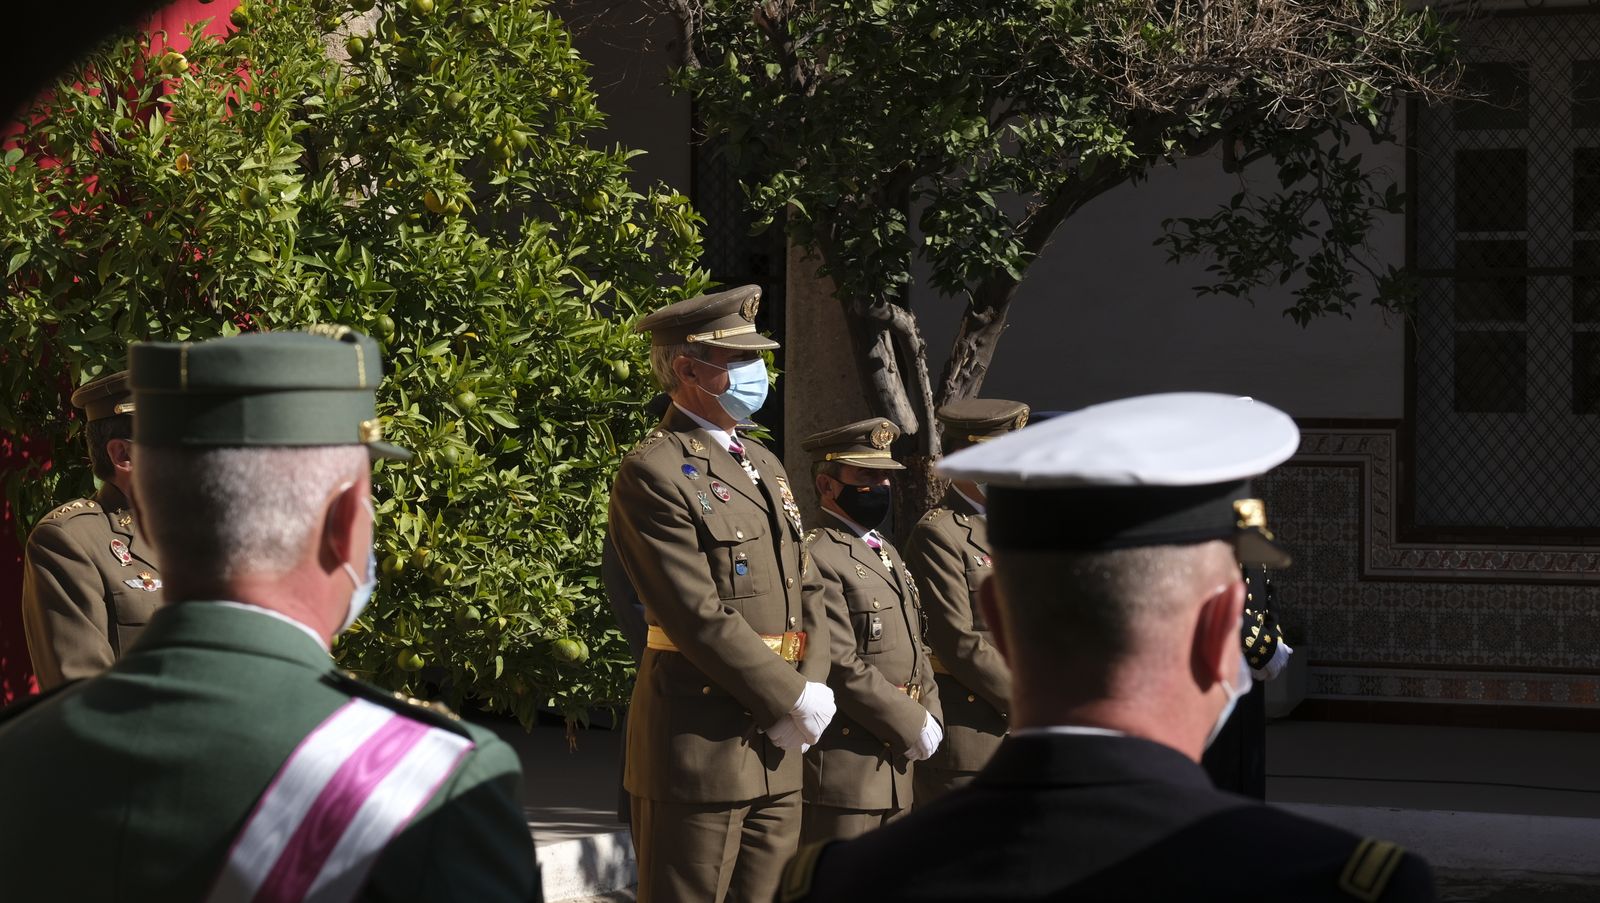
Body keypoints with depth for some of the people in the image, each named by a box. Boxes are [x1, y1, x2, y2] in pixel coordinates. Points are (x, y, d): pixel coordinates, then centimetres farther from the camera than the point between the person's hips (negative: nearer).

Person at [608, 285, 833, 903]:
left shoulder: (764, 466, 18)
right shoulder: (654, 473, -11)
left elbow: (803, 593, 15)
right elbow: (701, 618, -17)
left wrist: (811, 696, -2)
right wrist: (795, 701, -14)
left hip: (775, 749, 8)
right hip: (701, 745, -8)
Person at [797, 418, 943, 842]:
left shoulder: (888, 554, 19)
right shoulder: (815, 557, -13)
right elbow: (842, 667, -19)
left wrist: (931, 719, 6)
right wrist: (914, 727, -14)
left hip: (894, 766, 10)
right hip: (843, 769, -10)